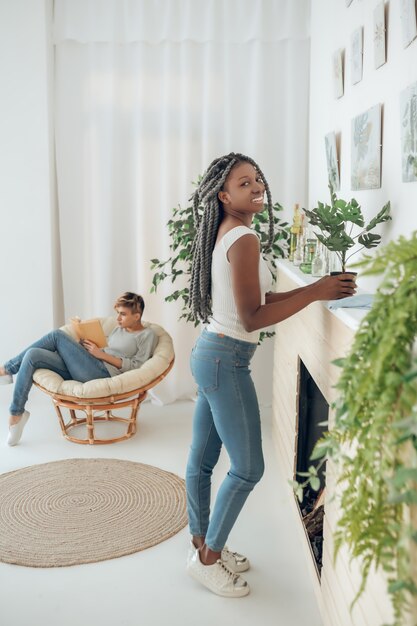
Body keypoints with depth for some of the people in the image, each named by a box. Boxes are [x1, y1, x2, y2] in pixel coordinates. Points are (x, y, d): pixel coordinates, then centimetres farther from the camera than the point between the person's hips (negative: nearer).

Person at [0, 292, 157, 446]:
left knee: (57, 336, -15)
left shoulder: (147, 335, 4)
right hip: (84, 371, 8)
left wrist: (101, 354, -8)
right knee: (32, 355, -10)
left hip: (103, 374, -8)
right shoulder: (119, 328, 26)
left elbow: (136, 366, -6)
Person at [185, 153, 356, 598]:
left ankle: (202, 545, 34)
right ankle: (207, 560, 16)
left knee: (202, 460, 18)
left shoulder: (225, 234, 11)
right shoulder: (244, 240, -18)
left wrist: (314, 289, 8)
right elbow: (252, 318, -20)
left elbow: (253, 299, 14)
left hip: (209, 353, 10)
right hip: (226, 361, -10)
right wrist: (315, 293, -18)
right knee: (248, 468, 2)